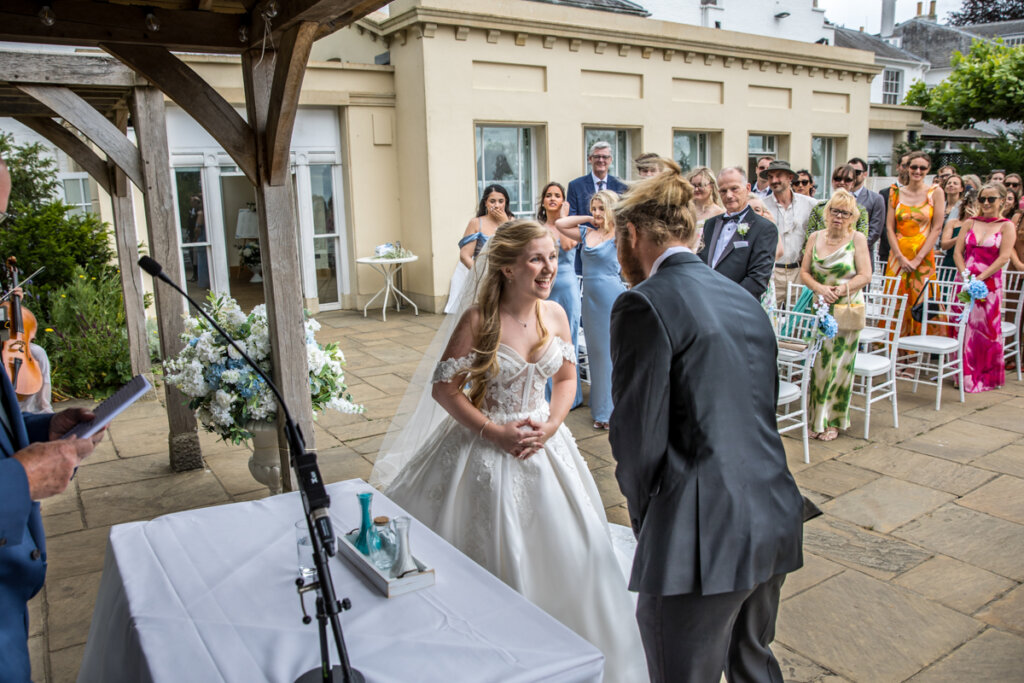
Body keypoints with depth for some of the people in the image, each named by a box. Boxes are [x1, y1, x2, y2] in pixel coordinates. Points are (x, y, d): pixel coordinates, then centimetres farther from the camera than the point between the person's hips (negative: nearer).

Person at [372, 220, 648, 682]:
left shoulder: (556, 315, -3)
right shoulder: (479, 320, -18)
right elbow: (443, 389, -13)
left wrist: (551, 425, -8)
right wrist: (495, 432, -17)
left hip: (544, 442, 5)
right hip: (487, 445, -5)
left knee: (567, 547, 12)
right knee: (490, 549, 7)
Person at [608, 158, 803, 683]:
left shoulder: (644, 305, -12)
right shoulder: (743, 299, 12)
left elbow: (639, 437, -14)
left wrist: (645, 518, 4)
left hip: (701, 540, -8)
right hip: (773, 525, 8)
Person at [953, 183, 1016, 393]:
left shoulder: (1006, 226, 1)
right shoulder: (969, 223, 10)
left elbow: (1003, 257, -8)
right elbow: (957, 252, 5)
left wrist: (980, 278, -16)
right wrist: (965, 275, -10)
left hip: (989, 283, -3)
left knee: (986, 329, -1)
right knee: (963, 327, 4)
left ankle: (987, 377, 12)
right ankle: (964, 374, 15)